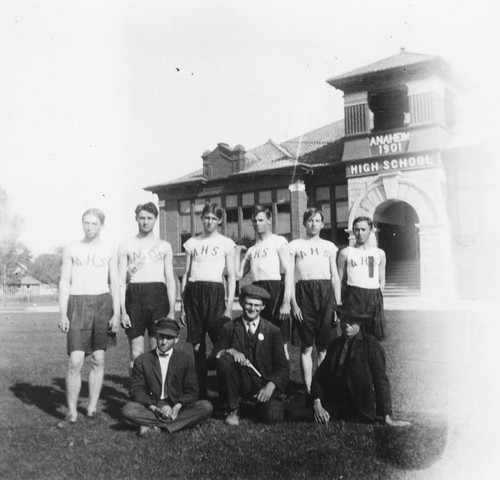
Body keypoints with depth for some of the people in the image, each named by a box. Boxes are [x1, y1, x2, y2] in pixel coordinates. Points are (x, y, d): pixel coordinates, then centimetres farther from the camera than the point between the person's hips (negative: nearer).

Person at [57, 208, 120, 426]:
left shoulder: (108, 251, 8)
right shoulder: (71, 250, 7)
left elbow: (114, 284, 8)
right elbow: (64, 283, 4)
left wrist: (116, 313, -1)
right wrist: (63, 314, -4)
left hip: (103, 303, 1)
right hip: (78, 304, -1)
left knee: (98, 359, 4)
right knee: (75, 361, -8)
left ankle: (92, 408, 14)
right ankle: (72, 413, 1)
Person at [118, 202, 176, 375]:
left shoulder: (164, 246, 12)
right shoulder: (126, 246, 8)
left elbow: (170, 280, 9)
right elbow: (121, 281, 5)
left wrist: (172, 310, 0)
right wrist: (123, 311, -5)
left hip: (158, 296, 1)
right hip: (134, 296, 0)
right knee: (136, 354, -1)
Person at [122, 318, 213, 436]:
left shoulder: (185, 360, 5)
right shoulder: (142, 361, 4)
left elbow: (191, 391, 2)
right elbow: (136, 390, -1)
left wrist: (178, 406, -19)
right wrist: (153, 407, -18)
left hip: (176, 408, 1)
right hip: (150, 408, -1)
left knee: (206, 407, -25)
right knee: (128, 409, -29)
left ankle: (155, 427, -27)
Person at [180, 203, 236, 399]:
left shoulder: (226, 243, 6)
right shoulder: (191, 243, 13)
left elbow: (231, 277, 3)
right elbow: (186, 274, 14)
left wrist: (229, 307, -6)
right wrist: (182, 306, 9)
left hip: (215, 291, -3)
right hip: (193, 292, 3)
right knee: (196, 345, 4)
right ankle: (200, 392, 14)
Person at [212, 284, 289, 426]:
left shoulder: (273, 331, 0)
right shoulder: (229, 328, 1)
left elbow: (283, 367, 0)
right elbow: (214, 356, -3)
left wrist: (270, 386, -18)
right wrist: (230, 351, -24)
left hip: (266, 384, 0)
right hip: (241, 382, 0)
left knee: (273, 418, -26)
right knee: (223, 360, -27)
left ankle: (262, 403, 13)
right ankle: (233, 410, -11)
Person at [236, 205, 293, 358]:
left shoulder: (278, 241, 3)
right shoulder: (251, 249, 23)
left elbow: (289, 272, -7)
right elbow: (238, 275, 20)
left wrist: (286, 302, -17)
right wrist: (237, 251, 18)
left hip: (274, 290, -6)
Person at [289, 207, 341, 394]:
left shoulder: (329, 246, 15)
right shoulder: (295, 245, 8)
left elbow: (335, 276, 14)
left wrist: (338, 304, 6)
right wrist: (293, 303, -7)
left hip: (326, 292, 2)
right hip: (304, 291, -2)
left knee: (324, 347, 4)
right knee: (306, 347, 0)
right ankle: (308, 387, 5)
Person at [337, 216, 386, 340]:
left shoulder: (379, 253, 15)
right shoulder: (346, 253, 7)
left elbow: (382, 281, 15)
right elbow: (339, 280, 5)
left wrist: (378, 297, 2)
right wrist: (341, 300, -5)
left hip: (374, 297, 3)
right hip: (353, 296, -2)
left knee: (374, 337, 3)